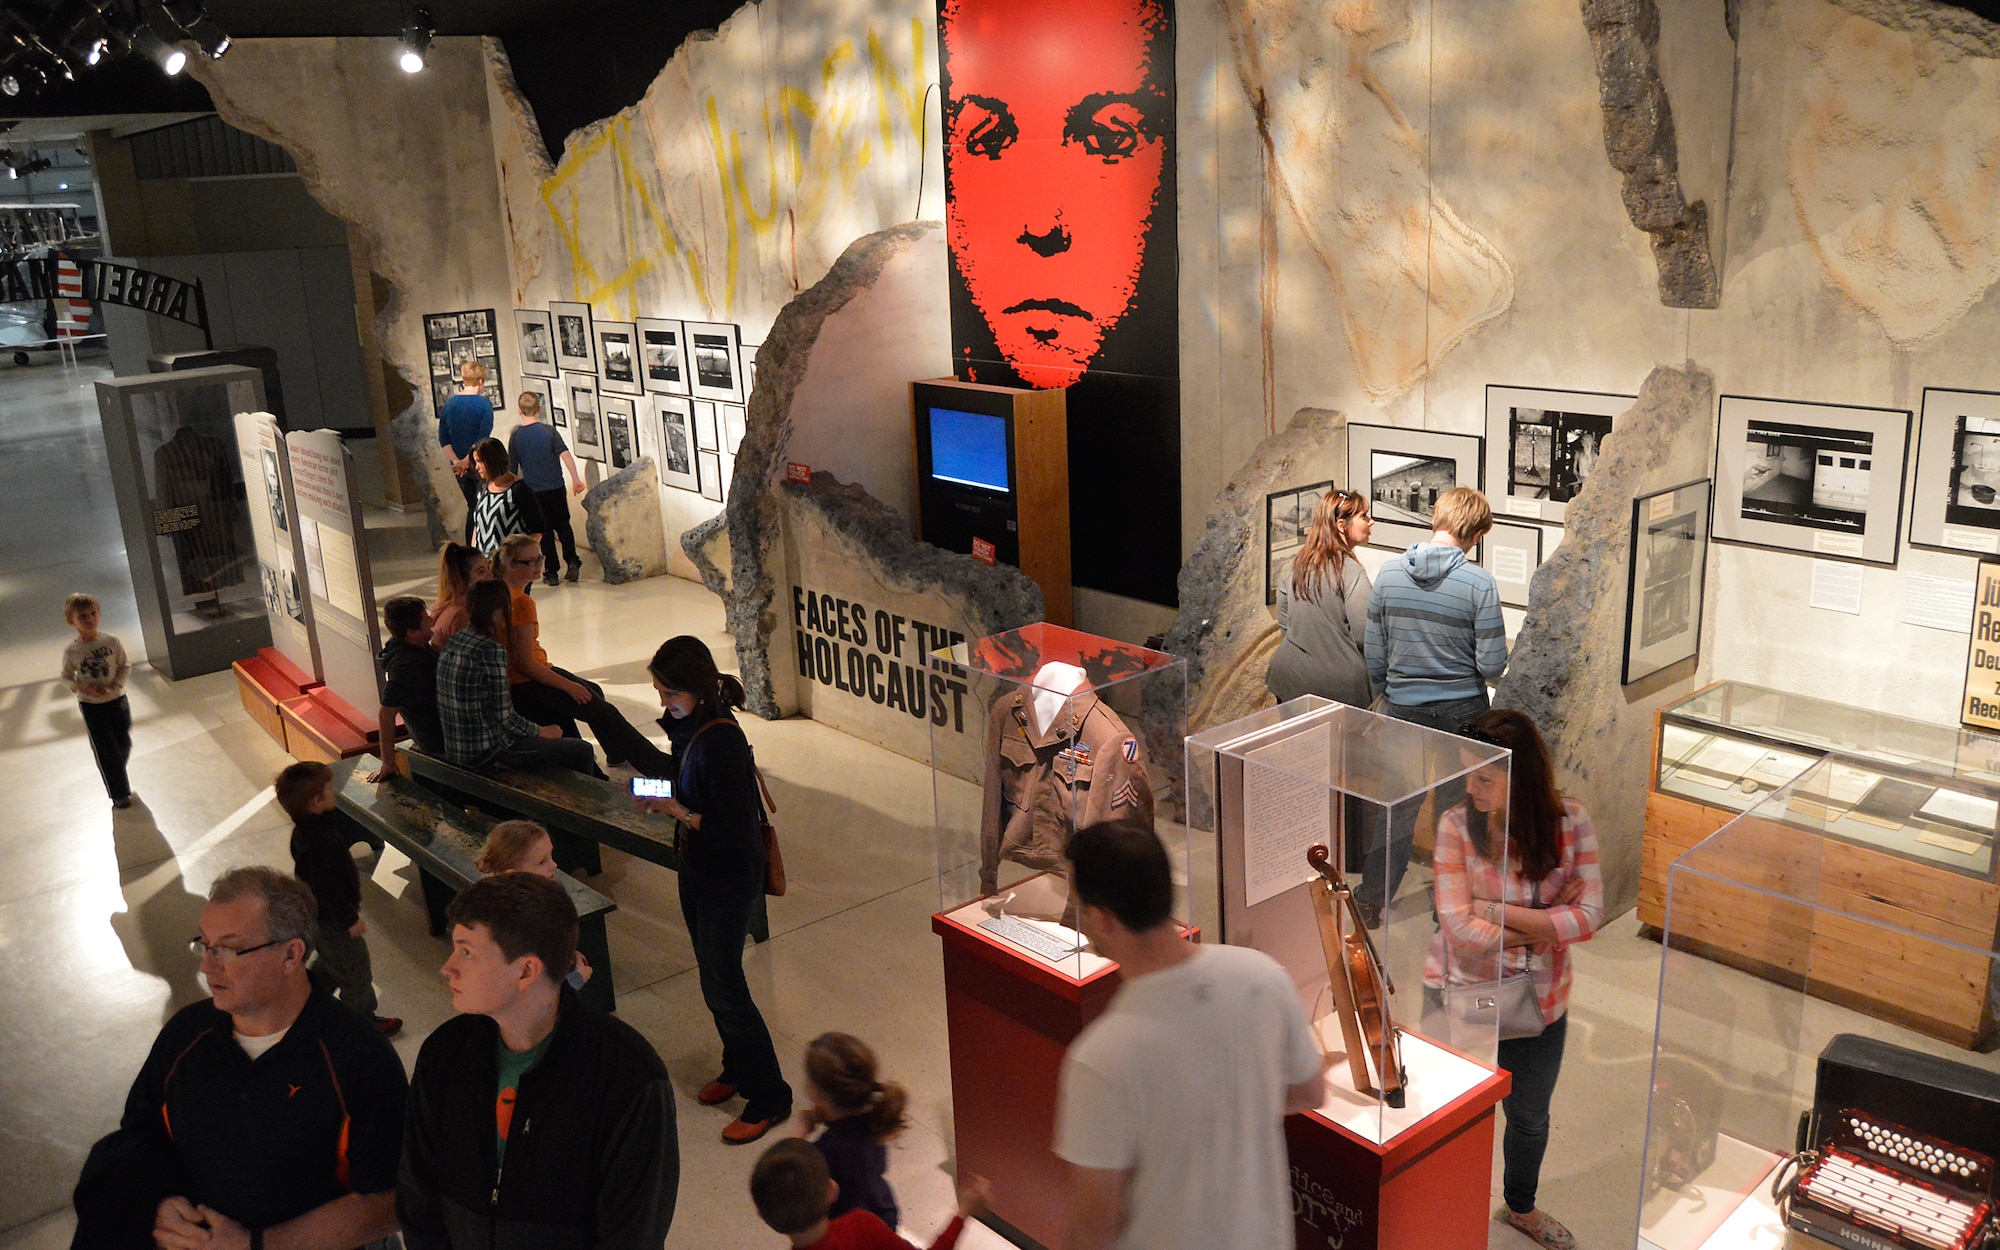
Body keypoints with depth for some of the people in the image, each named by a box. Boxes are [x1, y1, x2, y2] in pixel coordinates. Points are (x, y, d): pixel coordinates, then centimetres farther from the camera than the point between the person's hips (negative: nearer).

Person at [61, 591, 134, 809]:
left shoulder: (112, 642, -11)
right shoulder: (71, 651, -12)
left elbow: (125, 666, -3)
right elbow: (66, 677, 0)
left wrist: (115, 685, -19)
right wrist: (82, 688, -19)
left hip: (117, 700, 2)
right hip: (90, 706, -1)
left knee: (124, 744, 15)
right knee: (105, 750, 4)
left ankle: (117, 775, 44)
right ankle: (119, 793, 15)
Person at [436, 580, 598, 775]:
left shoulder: (455, 640, 5)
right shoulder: (491, 650, -22)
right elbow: (504, 718, -20)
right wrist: (541, 731, -4)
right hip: (487, 753, -9)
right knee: (582, 751, 0)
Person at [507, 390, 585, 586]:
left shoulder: (516, 436, -3)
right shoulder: (549, 430, -5)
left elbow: (512, 468, 2)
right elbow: (565, 454, -14)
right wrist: (576, 479, -12)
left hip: (533, 490, 0)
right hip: (555, 487, 0)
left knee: (544, 530, 9)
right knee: (563, 525, 15)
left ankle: (551, 572, 8)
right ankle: (572, 561, -1)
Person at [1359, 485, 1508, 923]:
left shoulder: (1389, 573, -5)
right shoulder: (1480, 583, -15)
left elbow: (1373, 655, 2)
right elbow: (1492, 665, -13)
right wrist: (1474, 675, 10)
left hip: (1404, 709, 2)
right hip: (1461, 712, -2)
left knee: (1398, 809, 13)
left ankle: (1370, 902, 18)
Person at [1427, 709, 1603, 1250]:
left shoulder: (1570, 820, -13)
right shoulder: (1456, 824, -20)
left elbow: (1589, 914, -16)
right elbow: (1458, 925, -22)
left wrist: (1502, 913, -22)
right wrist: (1541, 932, -17)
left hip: (1538, 998, 3)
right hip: (1460, 990, -2)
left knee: (1530, 1117, 24)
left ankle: (1521, 1207, 53)